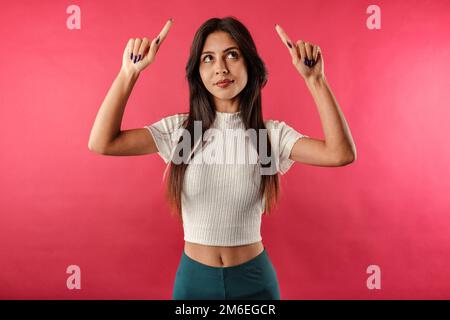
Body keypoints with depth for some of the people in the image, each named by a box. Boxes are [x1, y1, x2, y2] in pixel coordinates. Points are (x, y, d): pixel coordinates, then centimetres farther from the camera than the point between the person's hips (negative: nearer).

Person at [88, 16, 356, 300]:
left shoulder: (272, 133, -7)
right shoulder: (179, 129, -7)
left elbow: (341, 154, -21)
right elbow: (102, 143, -16)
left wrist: (314, 79, -23)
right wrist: (130, 72, -22)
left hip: (254, 279, 0)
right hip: (194, 277, 1)